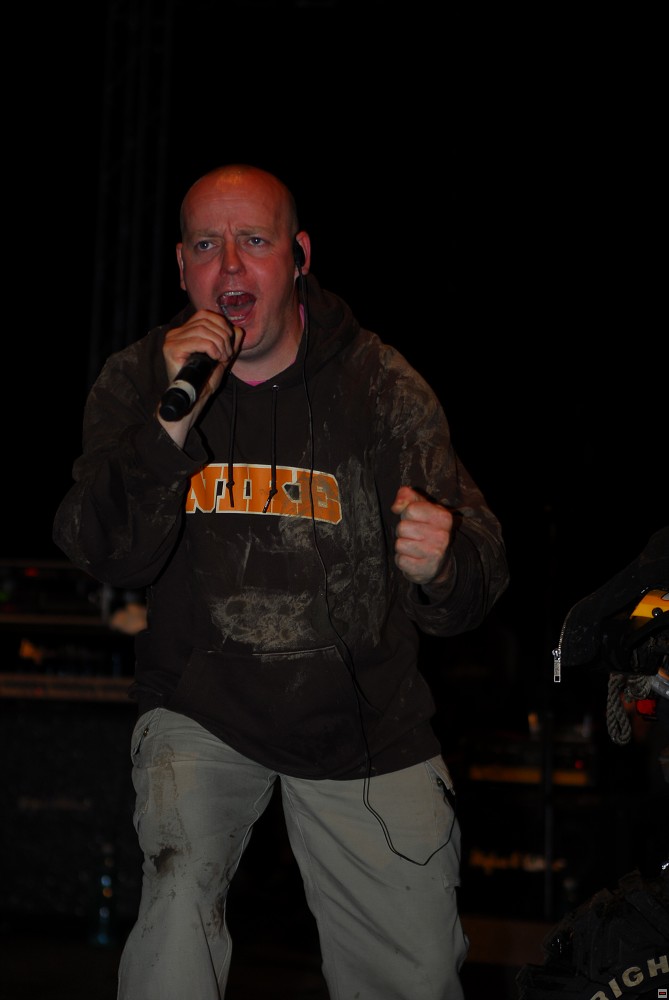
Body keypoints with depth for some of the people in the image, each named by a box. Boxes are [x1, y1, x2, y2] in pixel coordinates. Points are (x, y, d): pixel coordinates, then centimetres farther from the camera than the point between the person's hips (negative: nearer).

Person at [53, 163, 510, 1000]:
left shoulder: (383, 388, -8)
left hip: (365, 726, 1)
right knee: (179, 882, -27)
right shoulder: (137, 382, -4)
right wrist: (172, 419, -29)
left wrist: (443, 564, -34)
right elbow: (105, 560, -15)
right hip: (201, 706, 0)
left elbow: (475, 587, -9)